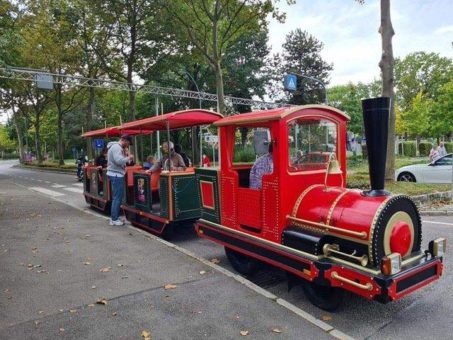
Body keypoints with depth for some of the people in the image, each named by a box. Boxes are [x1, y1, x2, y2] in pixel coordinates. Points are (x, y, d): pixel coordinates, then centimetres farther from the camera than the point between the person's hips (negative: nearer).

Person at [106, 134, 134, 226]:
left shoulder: (116, 147, 17)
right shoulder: (117, 147, -17)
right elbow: (119, 161, -30)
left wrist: (126, 154, 5)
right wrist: (129, 157, -15)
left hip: (116, 174, 11)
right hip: (116, 175, -11)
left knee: (116, 197, 17)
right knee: (117, 197, -6)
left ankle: (114, 217, 24)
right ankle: (114, 219, 0)